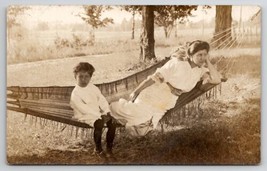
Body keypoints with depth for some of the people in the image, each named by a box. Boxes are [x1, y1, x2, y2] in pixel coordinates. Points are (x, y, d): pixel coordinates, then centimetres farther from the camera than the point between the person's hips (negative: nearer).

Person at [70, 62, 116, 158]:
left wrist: (107, 112, -11)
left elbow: (102, 100, 6)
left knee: (112, 122, -19)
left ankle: (109, 148, -4)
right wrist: (100, 116, -23)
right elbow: (84, 109, -19)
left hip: (99, 113, 6)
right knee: (99, 123, -33)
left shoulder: (93, 88, 7)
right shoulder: (75, 93, -13)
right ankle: (98, 149, -11)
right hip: (85, 116, -6)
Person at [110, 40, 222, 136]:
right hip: (154, 95, -5)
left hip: (164, 105, 5)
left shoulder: (201, 70, 3)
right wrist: (136, 91, -15)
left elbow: (217, 80, -8)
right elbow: (155, 77, -15)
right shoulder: (178, 64, -15)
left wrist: (208, 62, -9)